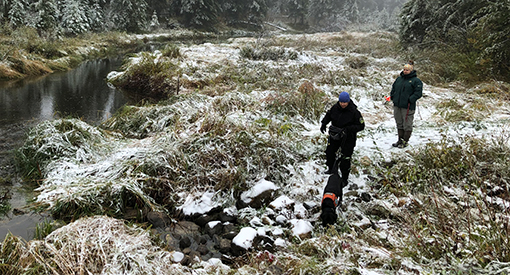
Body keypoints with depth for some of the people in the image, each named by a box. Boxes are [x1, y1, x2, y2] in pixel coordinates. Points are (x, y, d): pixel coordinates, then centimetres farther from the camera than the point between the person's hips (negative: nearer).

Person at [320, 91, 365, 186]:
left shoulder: (354, 112, -20)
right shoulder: (335, 108, -7)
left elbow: (361, 126, -15)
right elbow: (328, 115, 14)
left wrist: (349, 129, -28)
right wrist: (324, 123, -3)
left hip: (348, 138, -5)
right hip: (334, 135, 5)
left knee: (345, 159, -3)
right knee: (329, 152, 16)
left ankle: (344, 179, 12)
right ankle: (332, 169, 43)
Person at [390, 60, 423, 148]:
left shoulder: (416, 81, -5)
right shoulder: (399, 79, 14)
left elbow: (418, 93, -11)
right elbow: (393, 88, 22)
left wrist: (410, 100, -21)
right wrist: (392, 96, 6)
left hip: (408, 107, -6)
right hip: (397, 106, 6)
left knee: (407, 125, 1)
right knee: (399, 124, 14)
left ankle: (405, 141, 11)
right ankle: (400, 140, 25)